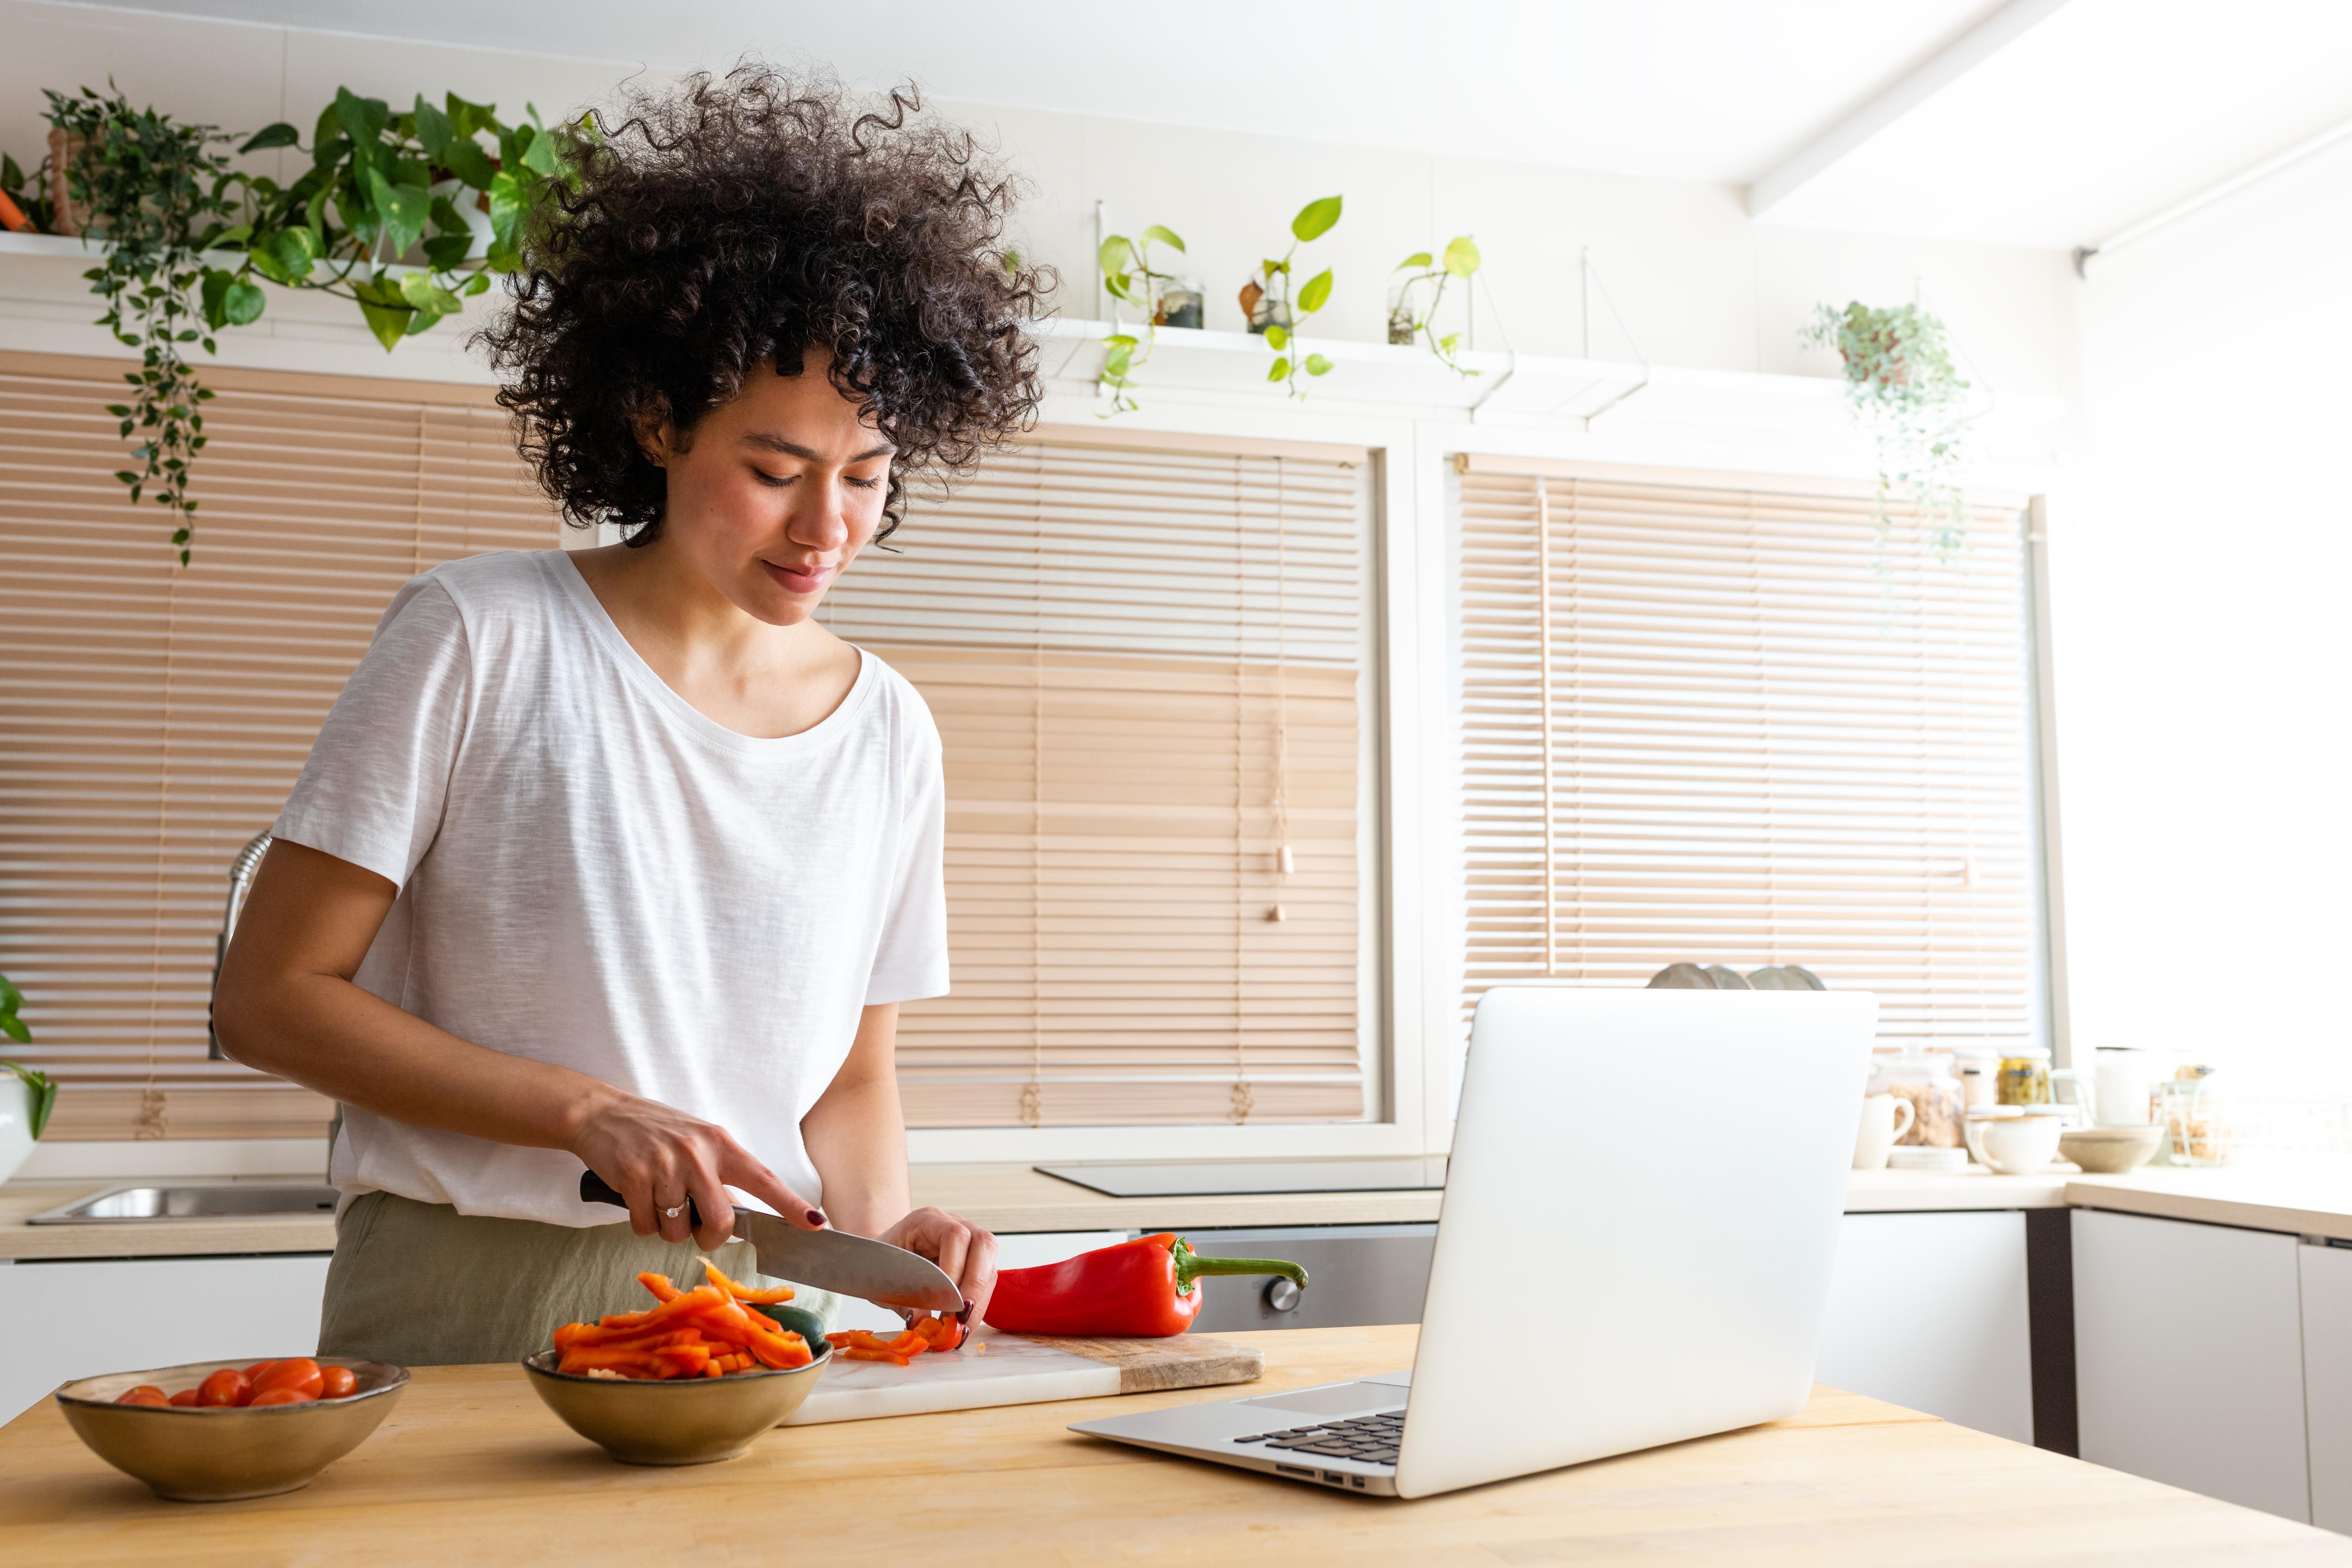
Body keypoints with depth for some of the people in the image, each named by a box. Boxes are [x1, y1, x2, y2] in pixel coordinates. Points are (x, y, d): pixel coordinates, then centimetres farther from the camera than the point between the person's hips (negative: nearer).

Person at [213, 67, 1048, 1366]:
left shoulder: (889, 731, 6)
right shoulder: (479, 636, -6)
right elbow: (270, 997, -4)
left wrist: (881, 1230, -8)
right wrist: (590, 1112, -14)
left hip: (749, 1309, 4)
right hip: (463, 1306, -3)